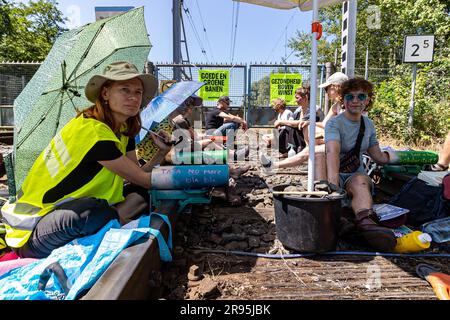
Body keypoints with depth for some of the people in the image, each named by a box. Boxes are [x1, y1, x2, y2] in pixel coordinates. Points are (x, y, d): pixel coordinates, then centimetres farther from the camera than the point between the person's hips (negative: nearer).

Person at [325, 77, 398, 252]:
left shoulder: (368, 124, 12)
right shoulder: (334, 123, -8)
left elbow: (378, 156, 18)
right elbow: (333, 152, -28)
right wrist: (333, 184, -44)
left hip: (357, 174, 4)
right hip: (336, 175, -3)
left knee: (360, 180, -34)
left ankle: (365, 221, -63)